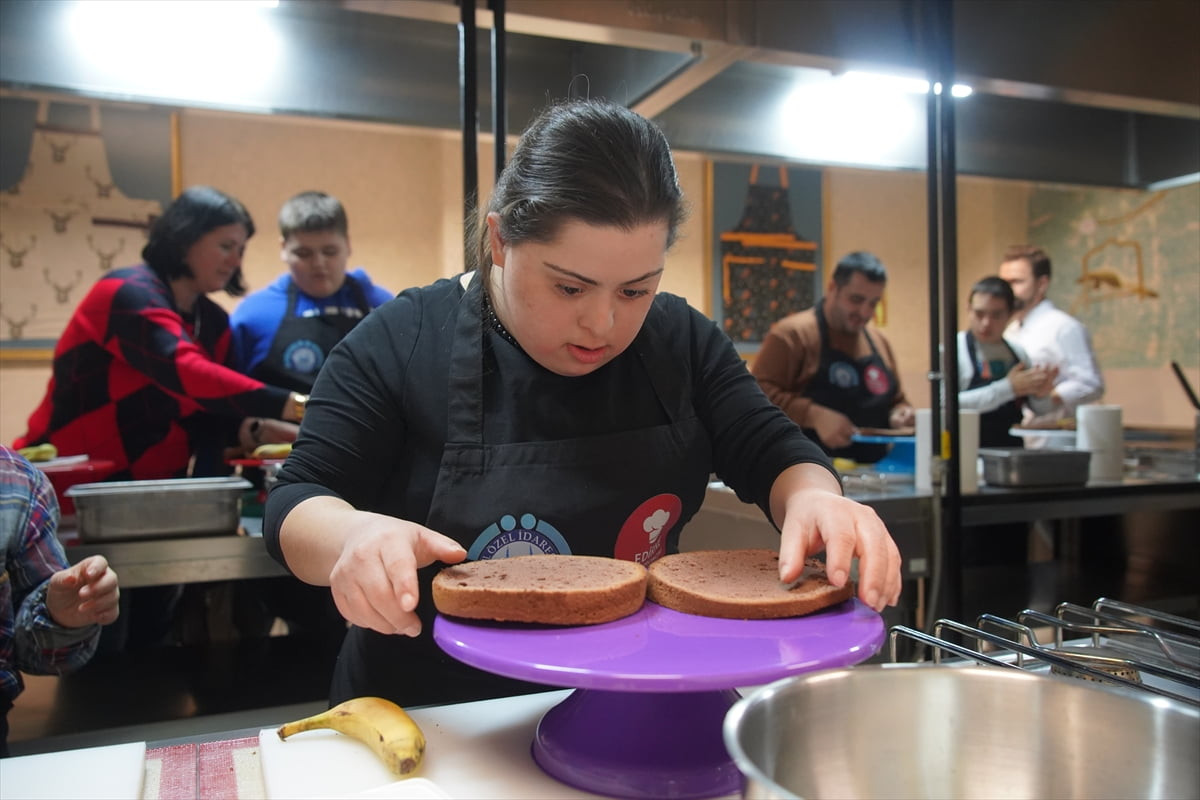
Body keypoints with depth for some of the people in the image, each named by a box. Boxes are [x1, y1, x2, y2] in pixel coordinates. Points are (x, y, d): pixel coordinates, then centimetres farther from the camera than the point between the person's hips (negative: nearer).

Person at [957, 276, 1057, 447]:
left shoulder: (1018, 352, 9)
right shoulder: (954, 350, -7)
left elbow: (1041, 411, 18)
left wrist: (1040, 395, -5)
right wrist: (1009, 388, -20)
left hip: (1012, 452, 5)